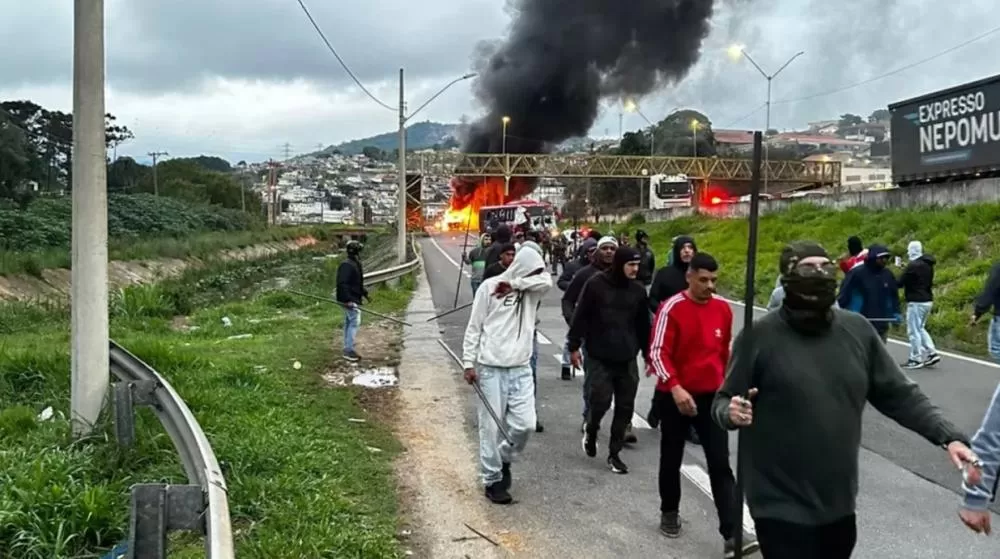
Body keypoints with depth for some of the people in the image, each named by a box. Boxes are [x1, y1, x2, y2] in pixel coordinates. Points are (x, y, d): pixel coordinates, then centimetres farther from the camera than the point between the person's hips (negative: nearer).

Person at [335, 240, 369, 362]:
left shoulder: (356, 264, 15)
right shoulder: (346, 265, -19)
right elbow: (342, 283, -26)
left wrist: (365, 293, 25)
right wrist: (348, 300, -30)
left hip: (354, 298, 11)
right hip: (349, 300, -11)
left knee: (349, 323, 14)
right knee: (355, 322, -12)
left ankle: (348, 349, 22)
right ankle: (348, 350, -9)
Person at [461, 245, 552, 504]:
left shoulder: (532, 290, 8)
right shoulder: (489, 286, -4)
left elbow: (546, 280, -15)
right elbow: (474, 327, -2)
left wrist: (515, 284, -16)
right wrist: (469, 363, -6)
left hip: (521, 368, 4)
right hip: (491, 368, -4)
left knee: (525, 423, -1)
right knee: (491, 427, 1)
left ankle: (505, 460, 27)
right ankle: (492, 479, 15)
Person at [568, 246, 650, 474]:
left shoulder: (638, 290, 8)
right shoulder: (596, 284, -4)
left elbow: (643, 325, 17)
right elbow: (580, 316, -2)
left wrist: (647, 354, 18)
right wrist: (574, 346, -3)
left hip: (627, 359, 4)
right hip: (599, 357, -4)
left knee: (625, 407, 3)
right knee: (601, 400, -9)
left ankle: (614, 453, 17)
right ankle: (590, 430, 24)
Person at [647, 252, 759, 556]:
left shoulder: (723, 309, 2)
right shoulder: (672, 308, -13)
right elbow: (658, 352, -16)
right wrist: (675, 388, -27)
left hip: (712, 396, 3)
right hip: (676, 396, -3)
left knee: (721, 465, -3)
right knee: (671, 460, 12)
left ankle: (732, 534, -5)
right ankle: (669, 514, 33)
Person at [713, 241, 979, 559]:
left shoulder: (857, 330, 1)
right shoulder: (760, 336, -11)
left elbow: (899, 395, 6)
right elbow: (723, 401, -5)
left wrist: (948, 436, -4)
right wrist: (730, 412, -27)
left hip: (839, 505, 5)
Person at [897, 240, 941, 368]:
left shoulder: (913, 265, -17)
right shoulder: (928, 264, 12)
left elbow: (900, 282, -16)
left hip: (916, 302, -9)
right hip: (927, 300, 9)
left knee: (913, 331, -1)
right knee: (920, 328, 20)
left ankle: (916, 359, 2)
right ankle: (931, 353, 13)